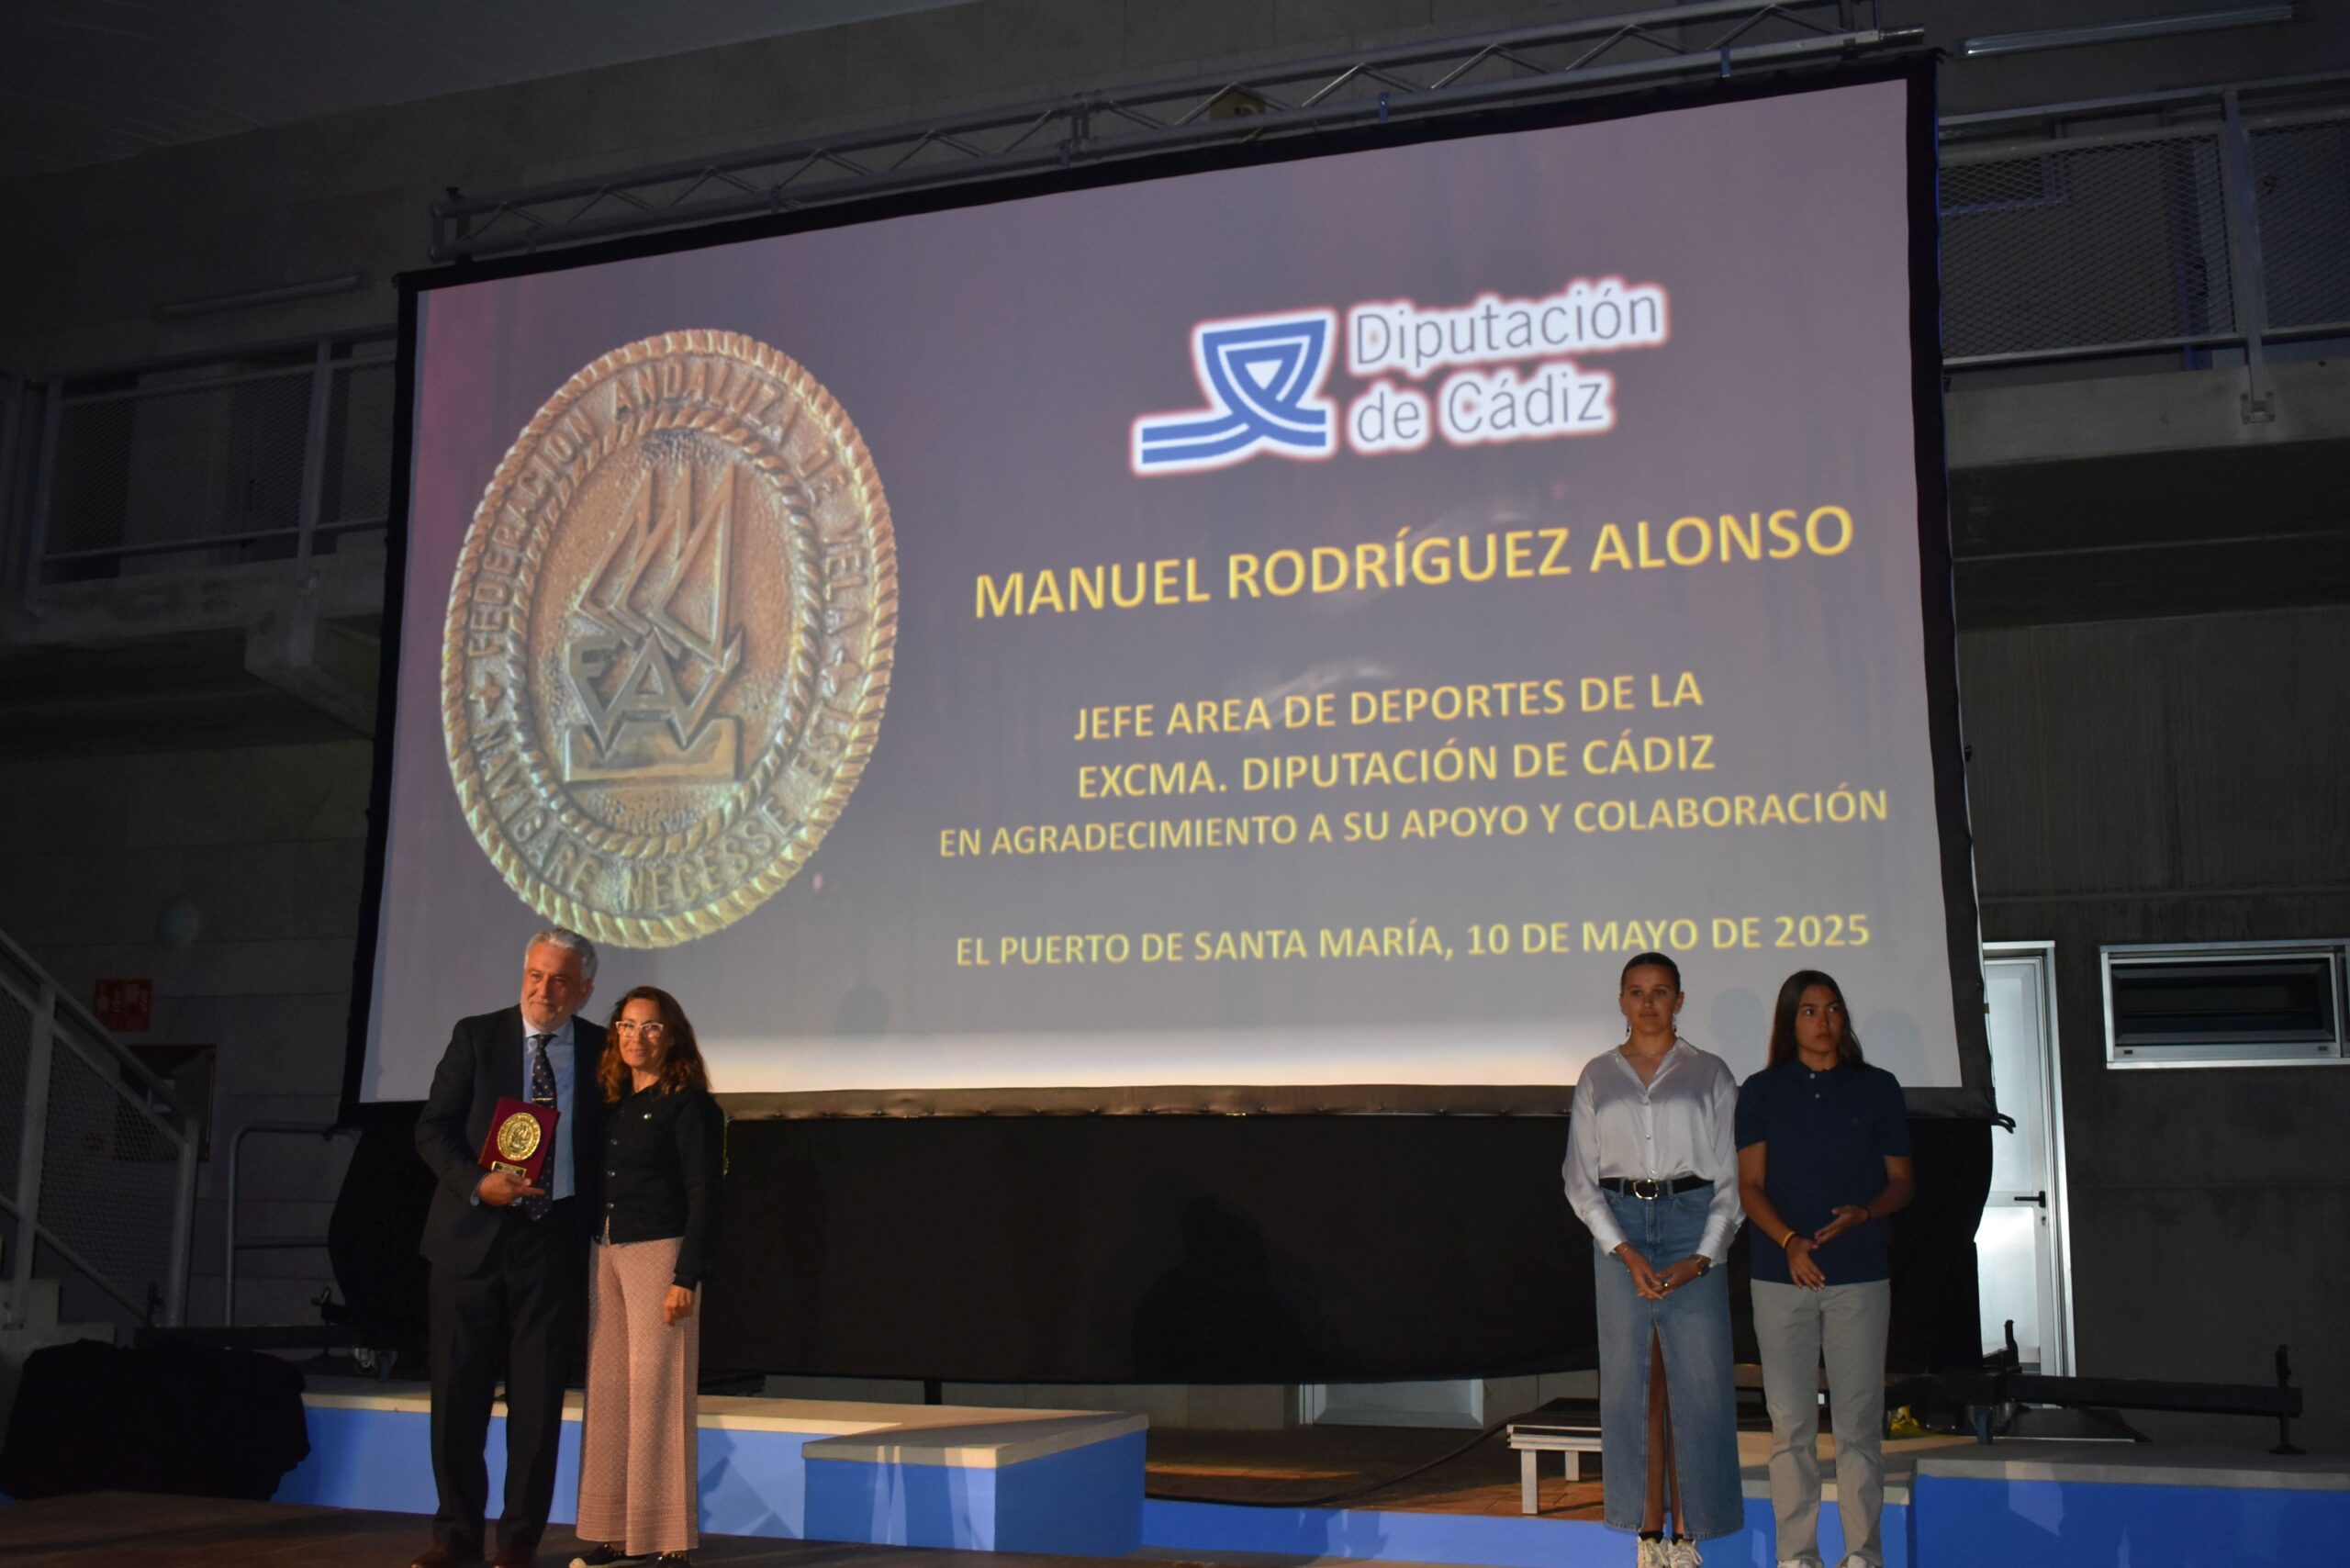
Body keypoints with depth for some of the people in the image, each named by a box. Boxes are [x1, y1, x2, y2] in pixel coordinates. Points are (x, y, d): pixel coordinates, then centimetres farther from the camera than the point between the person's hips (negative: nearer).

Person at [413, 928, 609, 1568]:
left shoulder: (601, 1051, 4)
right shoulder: (475, 1035, 2)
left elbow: (609, 1141, 11)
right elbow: (432, 1127, 0)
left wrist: (594, 1216, 0)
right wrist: (478, 1183, -15)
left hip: (554, 1240, 0)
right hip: (472, 1234, 0)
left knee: (539, 1396, 4)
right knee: (458, 1390, 5)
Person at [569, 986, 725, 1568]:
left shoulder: (688, 1104, -5)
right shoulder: (611, 1103, 14)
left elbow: (704, 1197, -9)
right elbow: (596, 1186, 14)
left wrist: (686, 1277, -16)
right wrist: (590, 1261, 6)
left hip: (660, 1253, -7)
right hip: (606, 1255, 7)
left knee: (655, 1394, -5)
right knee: (608, 1393, 8)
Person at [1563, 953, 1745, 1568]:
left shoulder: (1709, 1074, 6)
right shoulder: (1597, 1078, 10)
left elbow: (1731, 1176, 3)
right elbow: (1580, 1177, 6)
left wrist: (1704, 1256, -9)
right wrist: (1624, 1251, -7)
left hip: (1692, 1222, -1)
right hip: (1619, 1227, 1)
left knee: (1696, 1381, -3)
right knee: (1631, 1380, 2)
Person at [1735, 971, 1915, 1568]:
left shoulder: (1877, 1088, 7)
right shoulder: (1762, 1091, 6)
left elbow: (1901, 1180, 10)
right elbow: (1750, 1185, 2)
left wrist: (1863, 1213, -10)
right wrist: (1790, 1241, -14)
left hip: (1860, 1275, 0)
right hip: (1782, 1276, 0)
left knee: (1859, 1421, 1)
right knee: (1790, 1423, 2)